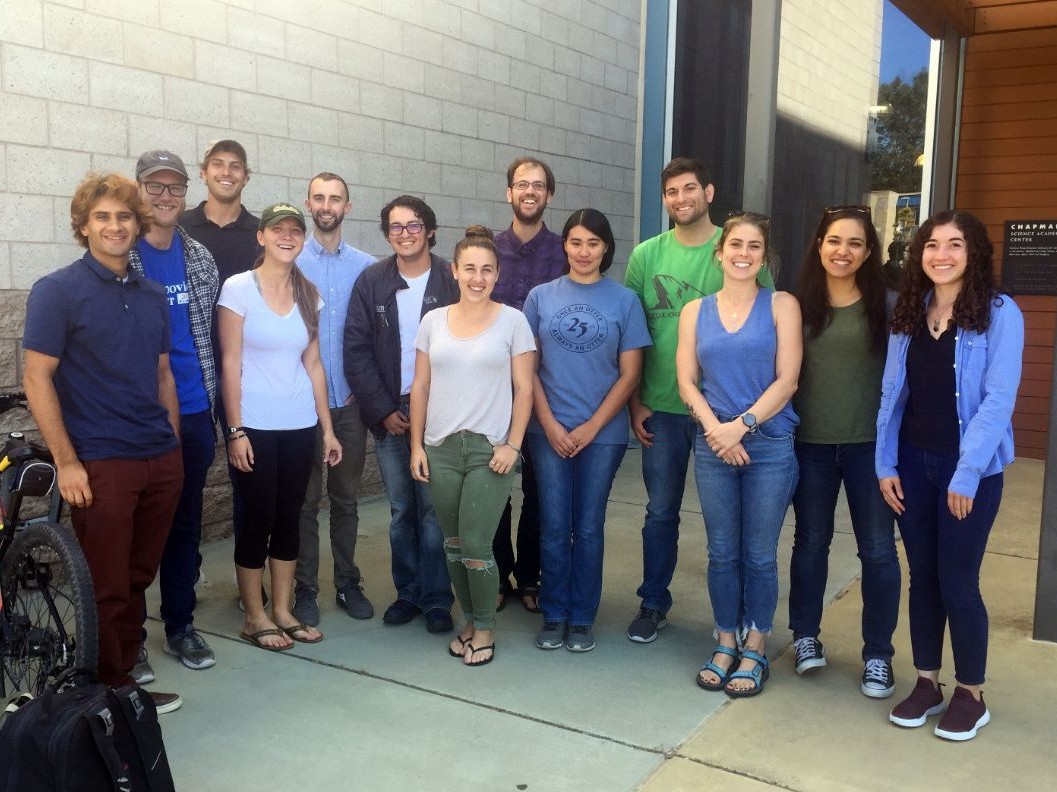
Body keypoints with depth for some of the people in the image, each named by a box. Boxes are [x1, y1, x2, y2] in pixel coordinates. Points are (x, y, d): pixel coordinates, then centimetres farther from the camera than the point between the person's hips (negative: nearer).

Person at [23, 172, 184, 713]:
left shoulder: (152, 295, 11)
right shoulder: (57, 290, -6)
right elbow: (36, 378, -9)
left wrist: (174, 446, 13)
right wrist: (66, 462, -13)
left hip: (161, 460, 5)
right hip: (100, 464, -5)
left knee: (138, 578, 14)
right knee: (107, 587, 3)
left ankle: (126, 676, 28)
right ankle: (110, 692, 19)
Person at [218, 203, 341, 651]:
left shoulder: (309, 294, 7)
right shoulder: (239, 288, -6)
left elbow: (313, 365, 10)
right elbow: (230, 364, -8)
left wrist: (327, 428, 7)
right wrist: (235, 430, -13)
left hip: (300, 426, 5)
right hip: (255, 426, -4)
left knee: (289, 518, 10)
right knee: (258, 519, 2)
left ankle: (282, 612, 22)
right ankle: (254, 619, 16)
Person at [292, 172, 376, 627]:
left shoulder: (365, 267, 3)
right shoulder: (290, 263, -3)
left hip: (350, 401, 2)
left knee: (346, 499, 12)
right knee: (304, 500, 6)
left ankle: (348, 584, 24)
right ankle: (305, 589, 18)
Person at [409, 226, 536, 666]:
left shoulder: (512, 320, -1)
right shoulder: (433, 321, 7)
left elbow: (524, 389, -2)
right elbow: (420, 387, 9)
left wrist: (512, 444, -9)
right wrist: (416, 446, 5)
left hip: (490, 449, -3)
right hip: (440, 448, 3)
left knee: (475, 547, -5)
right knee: (453, 545, 10)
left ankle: (485, 628, 16)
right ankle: (470, 621, 29)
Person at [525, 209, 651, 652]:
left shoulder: (624, 301, 0)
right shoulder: (540, 297, 4)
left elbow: (629, 374, -1)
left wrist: (591, 428, -7)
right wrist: (550, 424, -6)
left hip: (603, 432, -1)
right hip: (549, 431, 1)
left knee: (588, 527, 7)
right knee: (553, 526, 5)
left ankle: (582, 618, 20)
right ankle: (553, 615, 19)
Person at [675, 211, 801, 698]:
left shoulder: (782, 306, 1)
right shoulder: (695, 311, 8)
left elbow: (786, 380, -7)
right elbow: (687, 382, 2)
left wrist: (741, 425, -15)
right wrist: (716, 429, -13)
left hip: (769, 445, -2)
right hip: (713, 445, 2)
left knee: (759, 554, 6)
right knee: (722, 552, 10)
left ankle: (755, 649, 21)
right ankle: (725, 643, 25)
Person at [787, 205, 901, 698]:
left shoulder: (886, 305, -2)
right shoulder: (798, 304, 1)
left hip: (870, 444, -1)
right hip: (809, 443, 1)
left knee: (878, 549, 5)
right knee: (810, 542, 14)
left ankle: (878, 655, 18)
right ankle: (805, 635, 30)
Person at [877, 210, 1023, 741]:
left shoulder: (999, 314, -9)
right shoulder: (908, 315, 7)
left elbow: (998, 400, -14)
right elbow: (891, 394, 8)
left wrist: (967, 474, -17)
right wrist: (885, 464, 3)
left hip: (969, 469, -4)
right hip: (913, 464, 5)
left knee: (957, 582, 1)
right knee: (923, 577, 12)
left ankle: (971, 694, 20)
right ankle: (927, 683, 26)